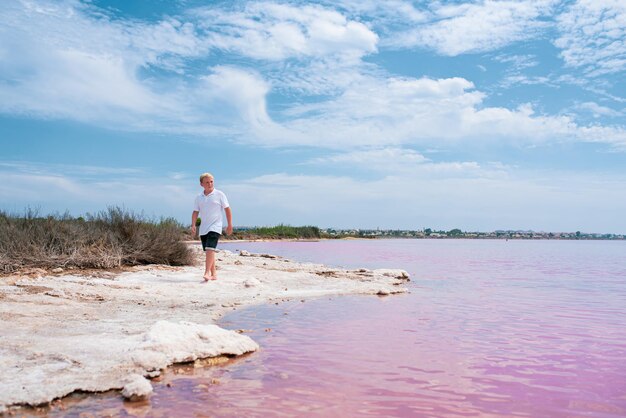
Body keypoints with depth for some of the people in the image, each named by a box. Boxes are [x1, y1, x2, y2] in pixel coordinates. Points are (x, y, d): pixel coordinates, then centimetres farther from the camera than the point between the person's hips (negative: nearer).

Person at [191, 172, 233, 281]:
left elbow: (227, 209, 1)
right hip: (203, 228, 5)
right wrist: (193, 225, -4)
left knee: (210, 249, -20)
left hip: (215, 227, -5)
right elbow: (195, 212, 10)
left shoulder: (219, 195, -2)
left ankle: (207, 273, -23)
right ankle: (214, 274, 17)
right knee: (208, 251, 8)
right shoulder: (199, 197, 9)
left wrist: (230, 225, -2)